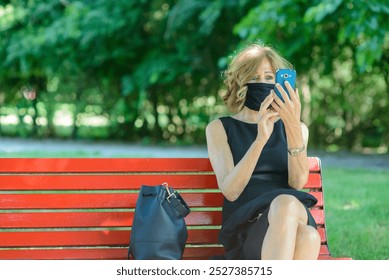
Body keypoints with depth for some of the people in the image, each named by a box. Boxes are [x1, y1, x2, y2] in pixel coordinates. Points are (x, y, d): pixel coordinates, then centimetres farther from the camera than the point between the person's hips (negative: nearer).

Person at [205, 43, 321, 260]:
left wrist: (293, 127, -15)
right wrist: (261, 138, -17)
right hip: (244, 223, -2)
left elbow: (298, 182, 0)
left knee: (308, 237, -39)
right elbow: (230, 191, -4)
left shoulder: (297, 128, 21)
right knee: (285, 204, -40)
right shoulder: (220, 128, 15)